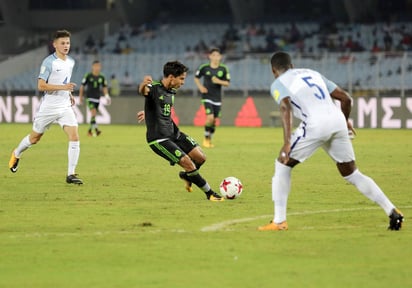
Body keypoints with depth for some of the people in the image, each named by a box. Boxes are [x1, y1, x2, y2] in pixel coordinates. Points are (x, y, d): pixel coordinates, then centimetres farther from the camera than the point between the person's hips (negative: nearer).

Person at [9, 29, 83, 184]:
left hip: (65, 106, 5)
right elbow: (41, 85, -20)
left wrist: (69, 94, 13)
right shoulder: (48, 62, -15)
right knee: (34, 138, 12)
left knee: (74, 137, -13)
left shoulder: (71, 62, 7)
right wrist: (63, 87, -26)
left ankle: (71, 174, -9)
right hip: (48, 107, -5)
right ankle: (16, 154, 44)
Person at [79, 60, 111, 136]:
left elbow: (104, 87, 11)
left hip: (97, 98, 4)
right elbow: (82, 86, 2)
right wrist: (80, 97, 4)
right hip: (89, 98, -4)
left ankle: (89, 131, 19)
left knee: (94, 115, 8)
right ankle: (96, 129, -29)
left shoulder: (102, 77, 5)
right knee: (93, 112, -21)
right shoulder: (88, 76, -5)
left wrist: (107, 96, -4)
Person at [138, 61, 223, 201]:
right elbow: (143, 91, -42)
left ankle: (186, 176, 34)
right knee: (187, 162, -14)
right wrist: (144, 84, -64)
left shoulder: (171, 91, 9)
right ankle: (210, 193, 2)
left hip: (173, 133, 8)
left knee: (200, 157, 3)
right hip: (159, 139, -8)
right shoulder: (154, 88, -17)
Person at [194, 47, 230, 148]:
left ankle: (210, 139, 27)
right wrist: (200, 87, -4)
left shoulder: (223, 69, -1)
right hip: (207, 97, -3)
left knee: (214, 120, 7)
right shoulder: (204, 67, -5)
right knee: (210, 117, -17)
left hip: (217, 98, 3)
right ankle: (206, 138, 2)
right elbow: (196, 77, 11)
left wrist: (219, 81, -17)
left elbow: (227, 83, 3)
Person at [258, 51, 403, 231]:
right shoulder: (312, 73, 29)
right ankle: (392, 212, 12)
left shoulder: (278, 84, 12)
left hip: (316, 124, -5)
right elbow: (345, 98, 26)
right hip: (337, 120, 6)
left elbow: (285, 107, -10)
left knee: (282, 165, 11)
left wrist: (287, 143, -20)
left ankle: (279, 221, 5)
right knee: (352, 174, 19)